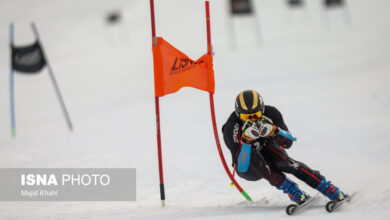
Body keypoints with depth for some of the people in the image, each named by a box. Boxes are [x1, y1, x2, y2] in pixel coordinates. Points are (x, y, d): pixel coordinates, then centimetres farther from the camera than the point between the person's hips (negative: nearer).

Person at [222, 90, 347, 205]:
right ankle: (293, 193, -32)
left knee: (285, 162, -30)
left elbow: (288, 143, -22)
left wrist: (272, 131, -41)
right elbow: (242, 168, -34)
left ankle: (330, 190, -27)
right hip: (248, 168, -1)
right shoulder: (231, 128, -28)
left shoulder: (270, 113, -21)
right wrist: (246, 139, -49)